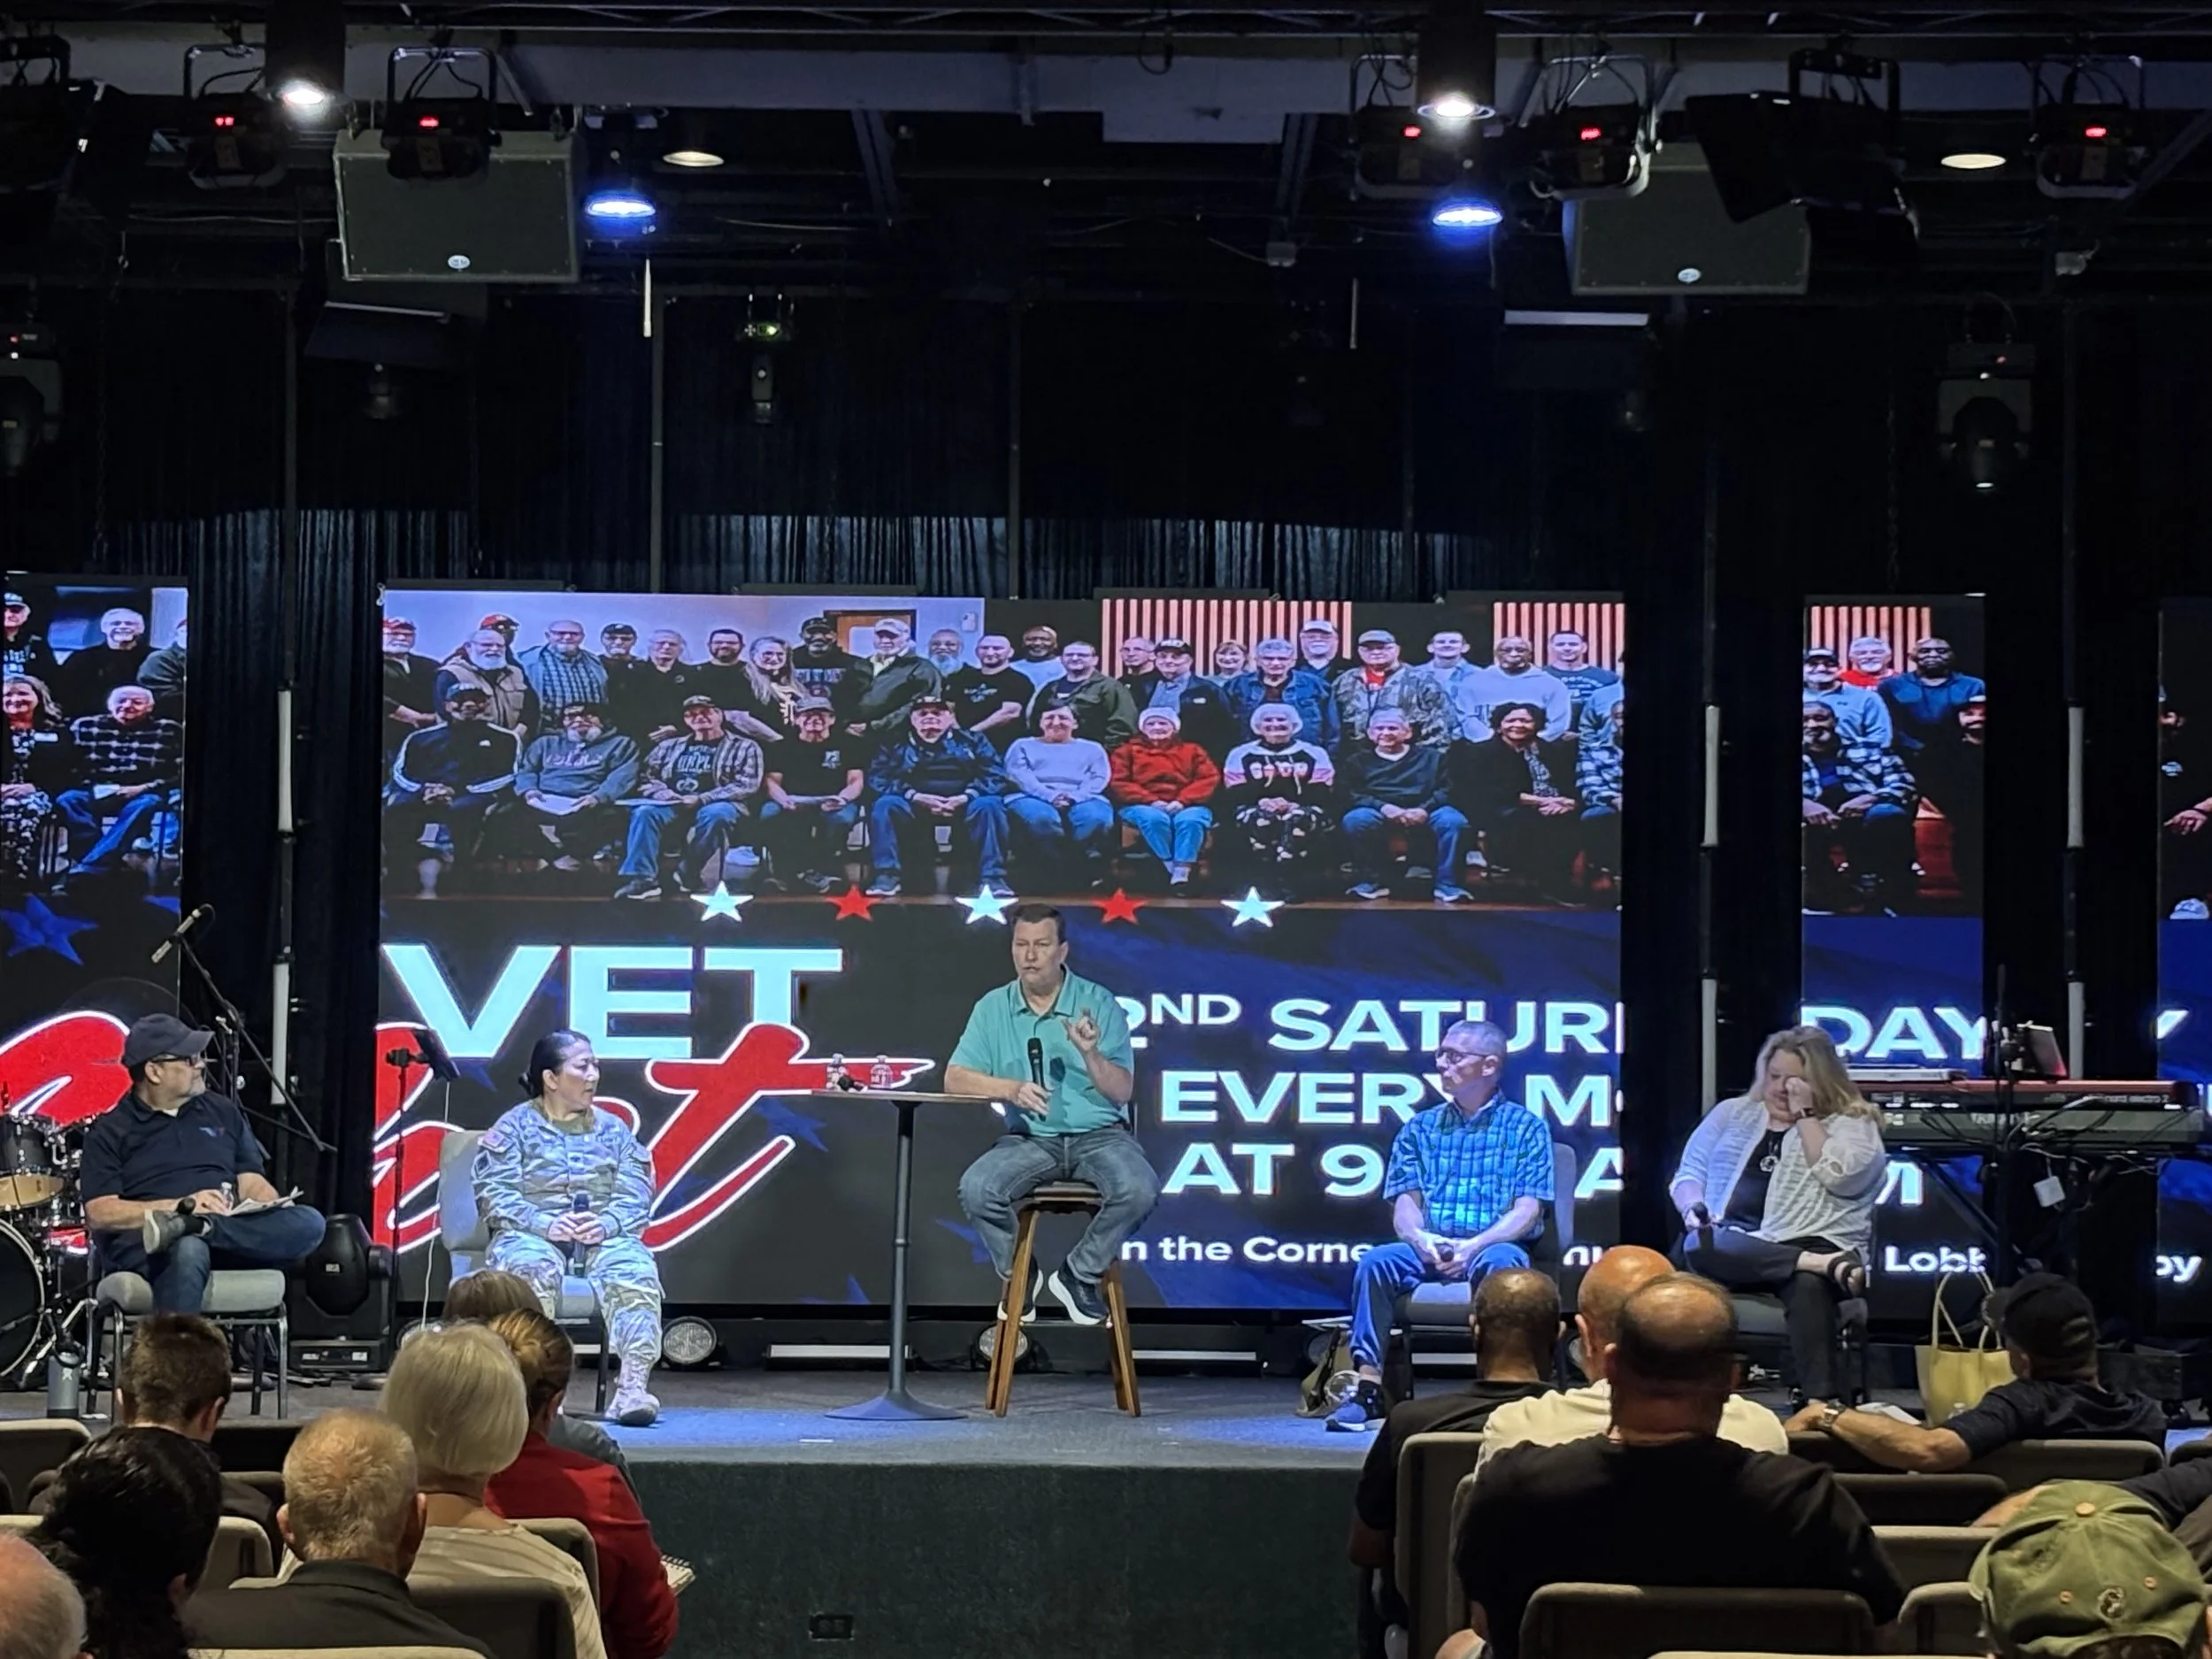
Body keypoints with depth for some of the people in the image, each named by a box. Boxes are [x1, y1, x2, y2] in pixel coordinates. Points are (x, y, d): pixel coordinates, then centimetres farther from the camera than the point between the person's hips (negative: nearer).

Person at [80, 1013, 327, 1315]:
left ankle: (192, 1227, -37)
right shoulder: (110, 1132, 9)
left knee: (309, 1222, -25)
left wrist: (276, 1209, -5)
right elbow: (99, 1214, -2)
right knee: (188, 1250, -42)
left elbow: (251, 1182, 20)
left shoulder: (223, 1112, 23)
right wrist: (182, 1206, -14)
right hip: (142, 1246, -5)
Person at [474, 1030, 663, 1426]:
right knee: (533, 1271, -39)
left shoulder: (612, 1129, 19)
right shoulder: (514, 1126, 9)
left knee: (637, 1272, -32)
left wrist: (607, 1223, -14)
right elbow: (494, 1193, -3)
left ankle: (634, 1387, -45)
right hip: (532, 1235, -2)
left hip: (603, 1237, 2)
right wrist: (544, 1224, -18)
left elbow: (636, 1196, 8)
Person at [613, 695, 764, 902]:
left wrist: (702, 799, -14)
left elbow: (747, 785, -3)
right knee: (644, 811, -29)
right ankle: (642, 877, -38)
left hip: (719, 804, -3)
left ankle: (688, 872, -24)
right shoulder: (670, 747, 24)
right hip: (674, 804, 3)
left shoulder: (744, 747, 11)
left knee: (715, 814, -40)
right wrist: (663, 793, -8)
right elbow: (647, 776, 17)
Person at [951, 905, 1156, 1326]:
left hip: (1099, 1134, -1)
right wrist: (1012, 1089, -20)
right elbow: (955, 1079, -3)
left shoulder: (1099, 1003, -2)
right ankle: (1017, 1273, 2)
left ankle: (1081, 1273, -4)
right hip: (1030, 1140, 1)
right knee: (975, 1188, -28)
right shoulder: (993, 1008, 3)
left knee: (1139, 1190, -31)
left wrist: (1091, 1054, -25)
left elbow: (1122, 1093, -5)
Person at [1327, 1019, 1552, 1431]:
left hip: (1494, 1246, -3)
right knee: (1375, 1261, -28)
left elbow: (1527, 1210, -4)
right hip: (1430, 1251, 3)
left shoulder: (1525, 1127, 7)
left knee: (1499, 1263, -38)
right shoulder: (1419, 1129, 17)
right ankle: (1369, 1388, -29)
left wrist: (1475, 1246, -21)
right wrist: (1420, 1238, -17)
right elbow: (1405, 1203, 8)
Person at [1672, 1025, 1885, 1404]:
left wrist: (1805, 1115, 0)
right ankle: (1824, 1266, -47)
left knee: (1808, 1285, -41)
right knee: (1699, 1245, -37)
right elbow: (1689, 1173, 22)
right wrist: (1694, 1210, 0)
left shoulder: (1853, 1125, 14)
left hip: (1809, 1245, -2)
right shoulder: (1732, 1113, 26)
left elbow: (1839, 1175, -5)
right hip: (1731, 1245, 3)